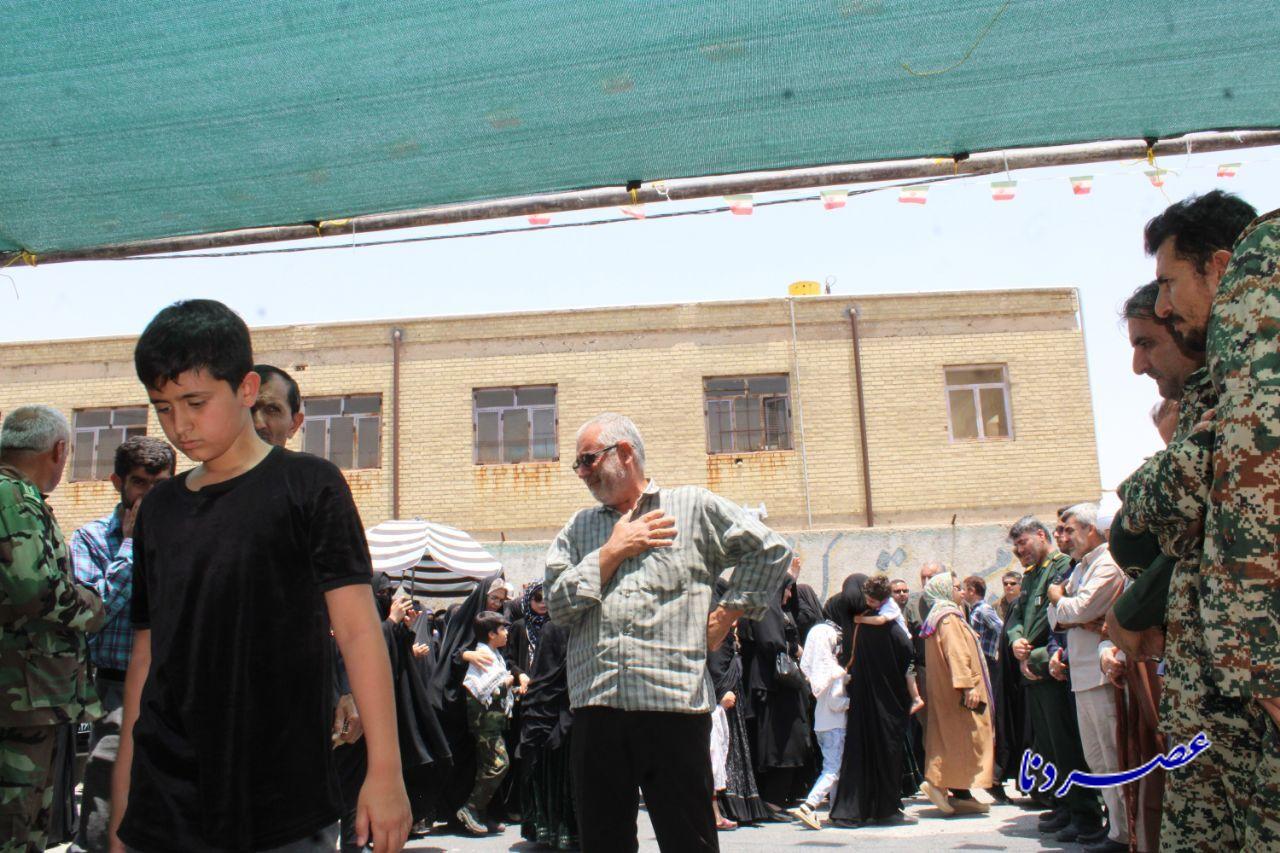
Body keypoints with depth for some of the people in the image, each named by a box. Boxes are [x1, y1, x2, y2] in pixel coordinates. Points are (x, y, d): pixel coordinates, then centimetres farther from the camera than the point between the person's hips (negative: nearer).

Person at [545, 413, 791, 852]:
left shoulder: (694, 506, 8)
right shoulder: (579, 528, 18)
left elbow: (770, 551, 6)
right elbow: (559, 603, 5)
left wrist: (726, 613, 1)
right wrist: (613, 550, 0)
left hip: (674, 702, -3)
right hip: (595, 703, 4)